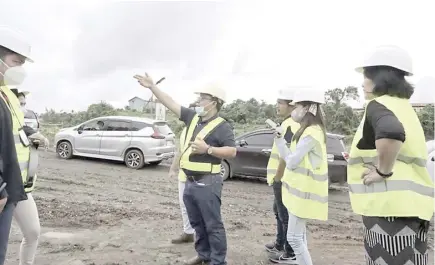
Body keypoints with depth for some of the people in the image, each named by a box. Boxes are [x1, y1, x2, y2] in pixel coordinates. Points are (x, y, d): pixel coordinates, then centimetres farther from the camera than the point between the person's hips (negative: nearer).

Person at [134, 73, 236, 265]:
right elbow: (171, 104, 11)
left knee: (213, 225, 1)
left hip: (207, 183, -7)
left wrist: (208, 149, -23)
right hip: (190, 182, 7)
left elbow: (232, 151, -15)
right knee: (197, 224, 18)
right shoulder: (193, 117, 9)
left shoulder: (221, 126, -9)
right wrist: (152, 86, 10)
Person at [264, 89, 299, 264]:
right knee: (280, 212, 22)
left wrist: (277, 177, -17)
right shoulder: (288, 123, 15)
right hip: (282, 178, 11)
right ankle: (280, 245, 37)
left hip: (283, 180, -11)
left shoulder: (290, 125, -18)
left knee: (286, 215, -1)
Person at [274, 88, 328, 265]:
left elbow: (291, 161, -21)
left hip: (305, 192, -10)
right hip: (300, 190, 10)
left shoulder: (312, 132, -19)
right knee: (299, 235, 18)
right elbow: (289, 158, 11)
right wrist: (279, 138, 3)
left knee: (294, 237, -4)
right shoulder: (307, 131, 13)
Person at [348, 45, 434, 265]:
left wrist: (383, 171, -21)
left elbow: (391, 134, -33)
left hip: (390, 206, -9)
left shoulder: (379, 105, -12)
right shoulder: (403, 106, 17)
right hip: (410, 205, 9)